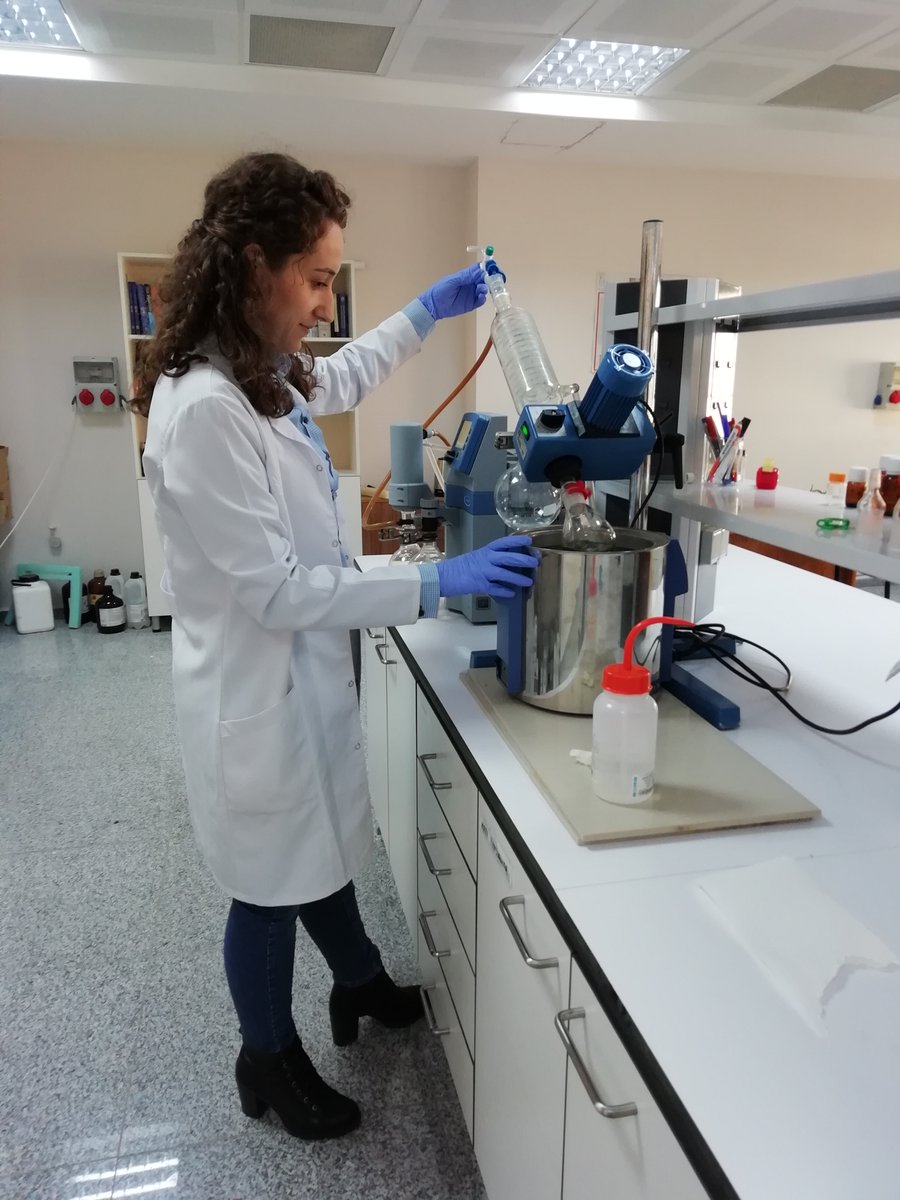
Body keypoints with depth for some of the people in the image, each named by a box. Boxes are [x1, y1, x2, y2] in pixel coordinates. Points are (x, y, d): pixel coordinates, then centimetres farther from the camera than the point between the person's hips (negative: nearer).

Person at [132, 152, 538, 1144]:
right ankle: (269, 1062, 41)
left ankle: (360, 985, 52)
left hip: (301, 674, 8)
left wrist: (425, 314, 20)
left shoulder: (262, 376, 1)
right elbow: (276, 589, -26)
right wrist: (436, 584, -24)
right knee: (272, 888, 14)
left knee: (323, 851, 27)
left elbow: (341, 380, 25)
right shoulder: (203, 407, -27)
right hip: (256, 690, -8)